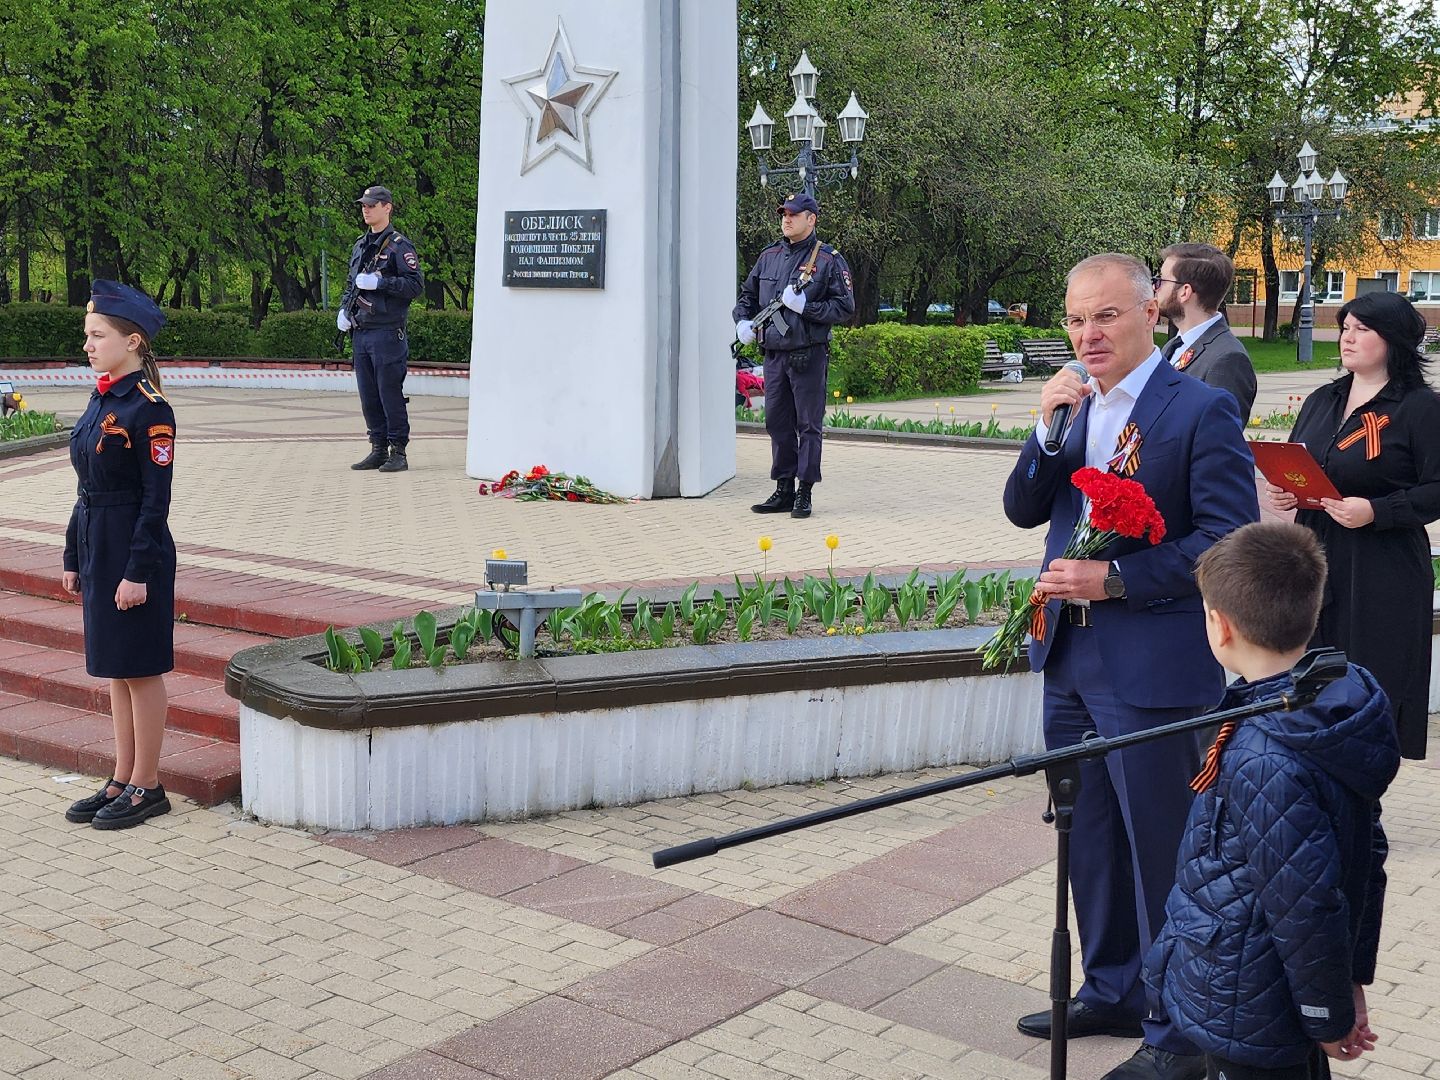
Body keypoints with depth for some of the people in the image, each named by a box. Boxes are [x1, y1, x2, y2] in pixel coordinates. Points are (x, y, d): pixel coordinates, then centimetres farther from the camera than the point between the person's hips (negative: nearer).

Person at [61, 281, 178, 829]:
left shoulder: (149, 409, -15)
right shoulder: (100, 400, 11)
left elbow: (156, 499, -16)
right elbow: (88, 489, 15)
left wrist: (138, 572, -18)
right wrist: (73, 557, 15)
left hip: (135, 550, -9)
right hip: (97, 546, 9)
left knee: (139, 669, 1)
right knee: (115, 668, 14)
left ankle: (147, 786, 12)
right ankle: (122, 780, 24)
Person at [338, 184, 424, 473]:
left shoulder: (399, 245, -5)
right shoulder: (359, 246, 18)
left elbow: (416, 284, -12)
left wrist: (380, 282, -18)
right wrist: (344, 309, 10)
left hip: (387, 333, -7)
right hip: (361, 332, 8)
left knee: (390, 393, -6)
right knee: (368, 395, 9)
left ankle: (398, 452, 1)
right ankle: (378, 449, 17)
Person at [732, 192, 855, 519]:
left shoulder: (828, 260, -3)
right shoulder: (769, 256, 13)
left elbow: (845, 306, -7)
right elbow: (747, 295, 24)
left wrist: (805, 307, -16)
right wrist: (743, 321, 6)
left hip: (809, 356, -5)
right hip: (774, 355, 6)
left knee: (808, 425, -1)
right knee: (777, 423, 9)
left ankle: (805, 493, 5)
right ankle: (783, 491, 18)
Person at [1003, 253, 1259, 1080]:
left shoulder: (1203, 411, -12)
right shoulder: (1075, 408, 9)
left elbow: (1231, 538, -16)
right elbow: (1024, 511, 6)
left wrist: (1114, 578, -20)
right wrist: (1050, 427, -10)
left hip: (1152, 669, -7)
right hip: (1071, 658, 7)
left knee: (1161, 852, 3)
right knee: (1092, 842, 19)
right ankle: (1112, 993, 36)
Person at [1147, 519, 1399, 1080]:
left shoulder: (1264, 763, -31)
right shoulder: (1339, 708, -3)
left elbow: (1308, 908, -26)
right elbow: (1368, 857, 6)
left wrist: (1332, 1018, -11)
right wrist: (1352, 980, 14)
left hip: (1243, 1017, -8)